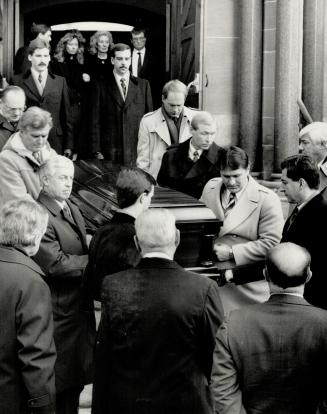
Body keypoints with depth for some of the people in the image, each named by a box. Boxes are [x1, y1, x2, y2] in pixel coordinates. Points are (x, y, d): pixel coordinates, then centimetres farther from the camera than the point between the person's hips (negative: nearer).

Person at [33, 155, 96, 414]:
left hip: (80, 305, 9)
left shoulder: (73, 211, 12)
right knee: (60, 381, 3)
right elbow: (56, 264, -23)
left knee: (76, 378, 18)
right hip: (59, 312, -9)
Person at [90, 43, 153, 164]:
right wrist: (97, 152, -4)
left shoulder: (143, 84, 10)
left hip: (139, 152, 1)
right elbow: (95, 122, 3)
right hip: (110, 153, -1)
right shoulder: (101, 86, 5)